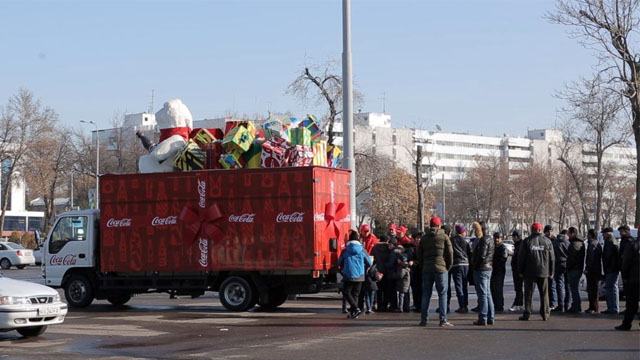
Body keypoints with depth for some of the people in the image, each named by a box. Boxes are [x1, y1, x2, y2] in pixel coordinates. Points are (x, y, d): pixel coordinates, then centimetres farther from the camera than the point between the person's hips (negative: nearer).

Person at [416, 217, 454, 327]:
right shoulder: (444, 237, -1)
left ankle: (423, 320, 7)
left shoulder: (424, 238, 10)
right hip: (441, 268, -3)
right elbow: (450, 253, -3)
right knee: (442, 294, 0)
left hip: (426, 269, 3)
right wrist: (448, 267, 8)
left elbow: (419, 255, 11)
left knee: (425, 294, 8)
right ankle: (443, 320, -5)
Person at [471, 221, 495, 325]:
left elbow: (481, 256, -21)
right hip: (489, 269, 10)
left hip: (481, 270, -10)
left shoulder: (483, 240, -16)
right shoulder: (489, 239, 15)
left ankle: (482, 319, -7)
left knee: (482, 294, -7)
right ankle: (491, 318, 18)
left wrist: (474, 265, -9)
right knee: (487, 293, 15)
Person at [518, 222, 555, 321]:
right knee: (544, 294, 7)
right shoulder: (547, 241, 4)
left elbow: (521, 257, -2)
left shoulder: (526, 241, -2)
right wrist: (551, 272, 12)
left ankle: (527, 314, -1)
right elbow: (552, 258, 7)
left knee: (528, 293, 1)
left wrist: (520, 271, 5)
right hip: (543, 272, 2)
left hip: (530, 272, -2)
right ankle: (545, 314, 6)